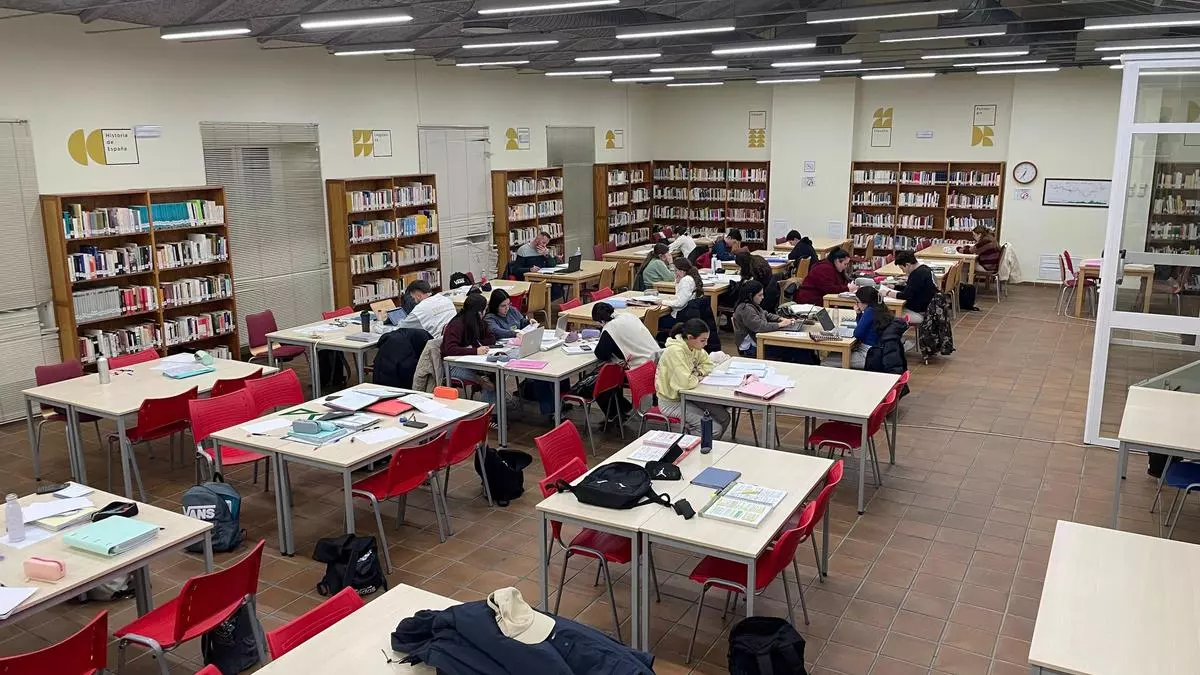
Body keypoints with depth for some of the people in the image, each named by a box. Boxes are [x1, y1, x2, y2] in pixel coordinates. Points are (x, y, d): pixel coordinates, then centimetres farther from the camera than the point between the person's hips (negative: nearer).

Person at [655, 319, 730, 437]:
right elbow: (685, 383, -36)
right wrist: (697, 378, -14)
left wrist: (698, 373, -8)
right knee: (714, 429, -15)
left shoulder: (693, 347, -3)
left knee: (724, 417, -2)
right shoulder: (675, 351, -29)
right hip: (672, 402, -8)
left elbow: (707, 364, 14)